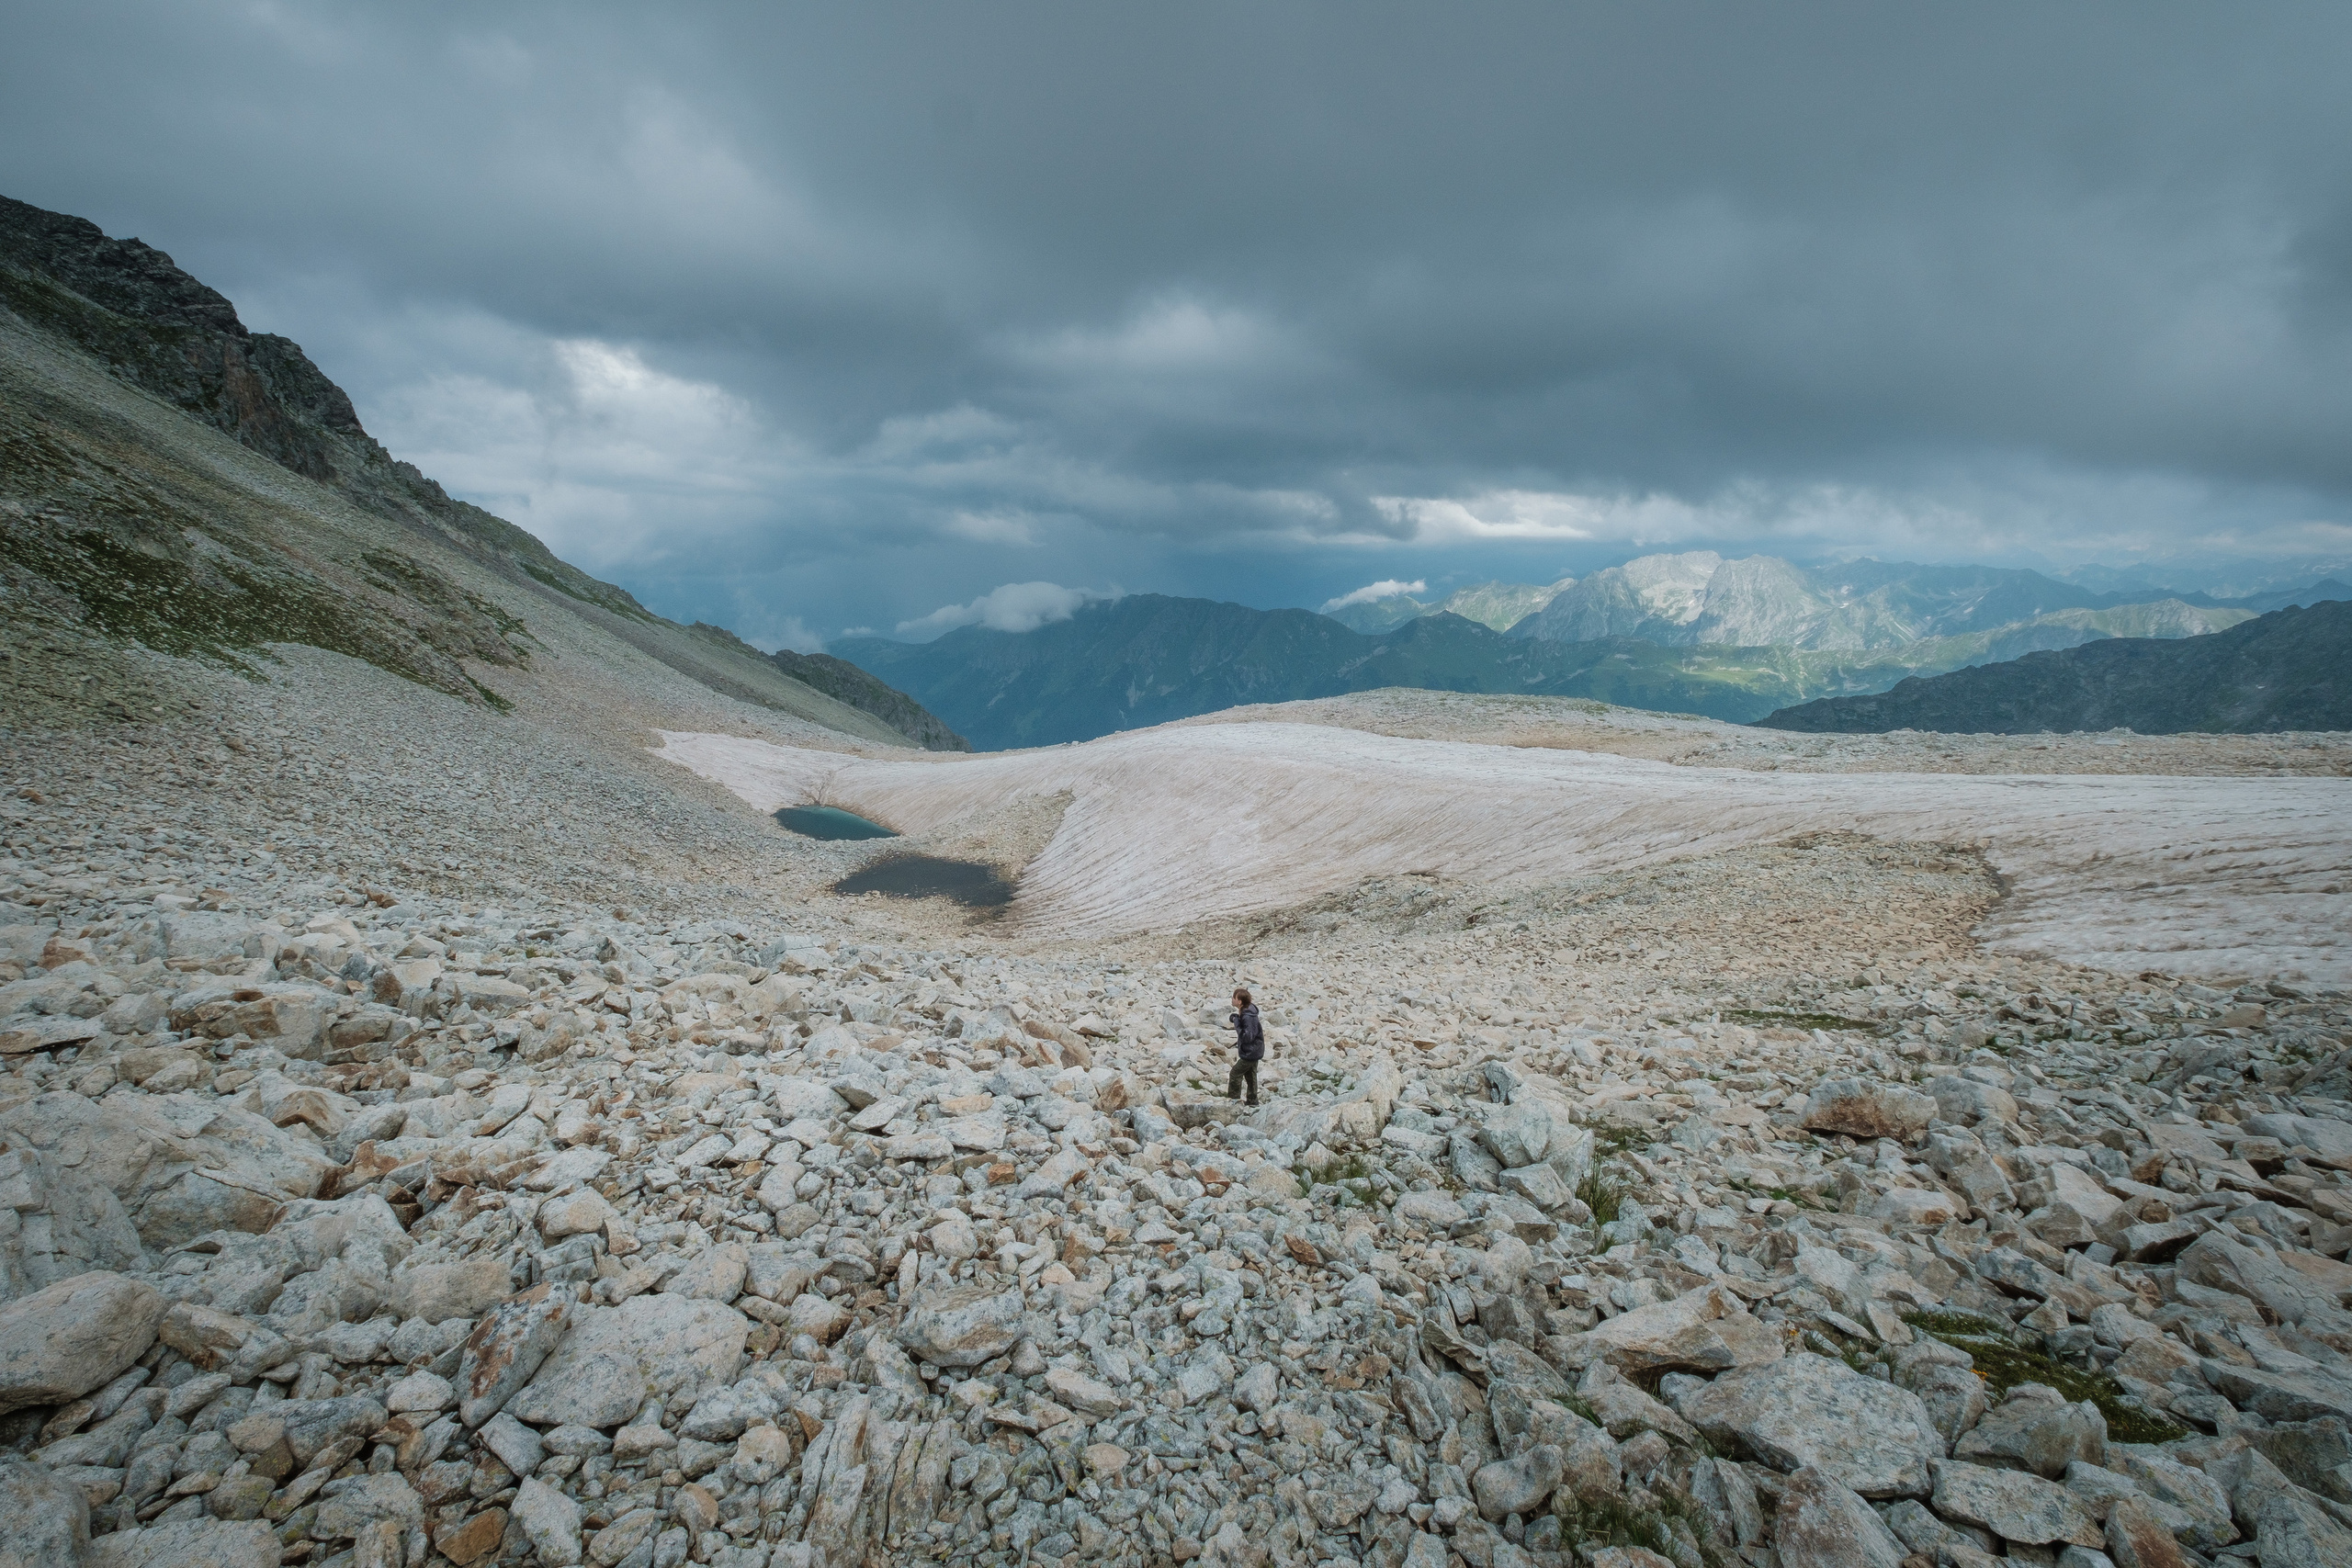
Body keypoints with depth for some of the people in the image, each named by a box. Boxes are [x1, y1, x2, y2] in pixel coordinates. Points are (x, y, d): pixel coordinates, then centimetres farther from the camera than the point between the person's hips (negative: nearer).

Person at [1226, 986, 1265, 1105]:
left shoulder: (1248, 1017, -30)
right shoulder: (1246, 1011, 0)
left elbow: (1247, 1037, -30)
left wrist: (1236, 1024, -28)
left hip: (1250, 1053, -10)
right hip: (1253, 1051, 10)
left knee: (1235, 1074, 0)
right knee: (1250, 1077, 20)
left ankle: (1233, 1100, 11)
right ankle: (1253, 1103, 31)